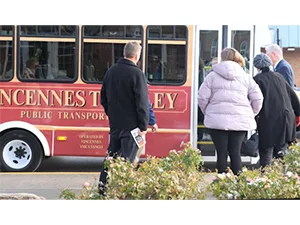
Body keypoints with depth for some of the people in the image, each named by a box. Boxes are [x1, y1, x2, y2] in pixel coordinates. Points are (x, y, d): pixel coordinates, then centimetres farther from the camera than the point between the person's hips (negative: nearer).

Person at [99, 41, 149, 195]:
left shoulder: (111, 71, 9)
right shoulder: (136, 73, -15)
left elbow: (104, 98, 17)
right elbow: (142, 102, -16)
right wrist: (143, 126, -12)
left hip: (114, 123, 7)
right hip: (131, 125, -7)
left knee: (111, 156, 16)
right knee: (127, 159, -1)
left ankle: (103, 187, 20)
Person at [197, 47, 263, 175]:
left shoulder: (213, 75, 4)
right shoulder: (246, 77, 10)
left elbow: (202, 97, -1)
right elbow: (257, 98, 6)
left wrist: (207, 113, 14)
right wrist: (251, 114, 19)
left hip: (217, 120, -1)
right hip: (240, 121, 2)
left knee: (221, 153, 2)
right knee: (236, 153, 6)